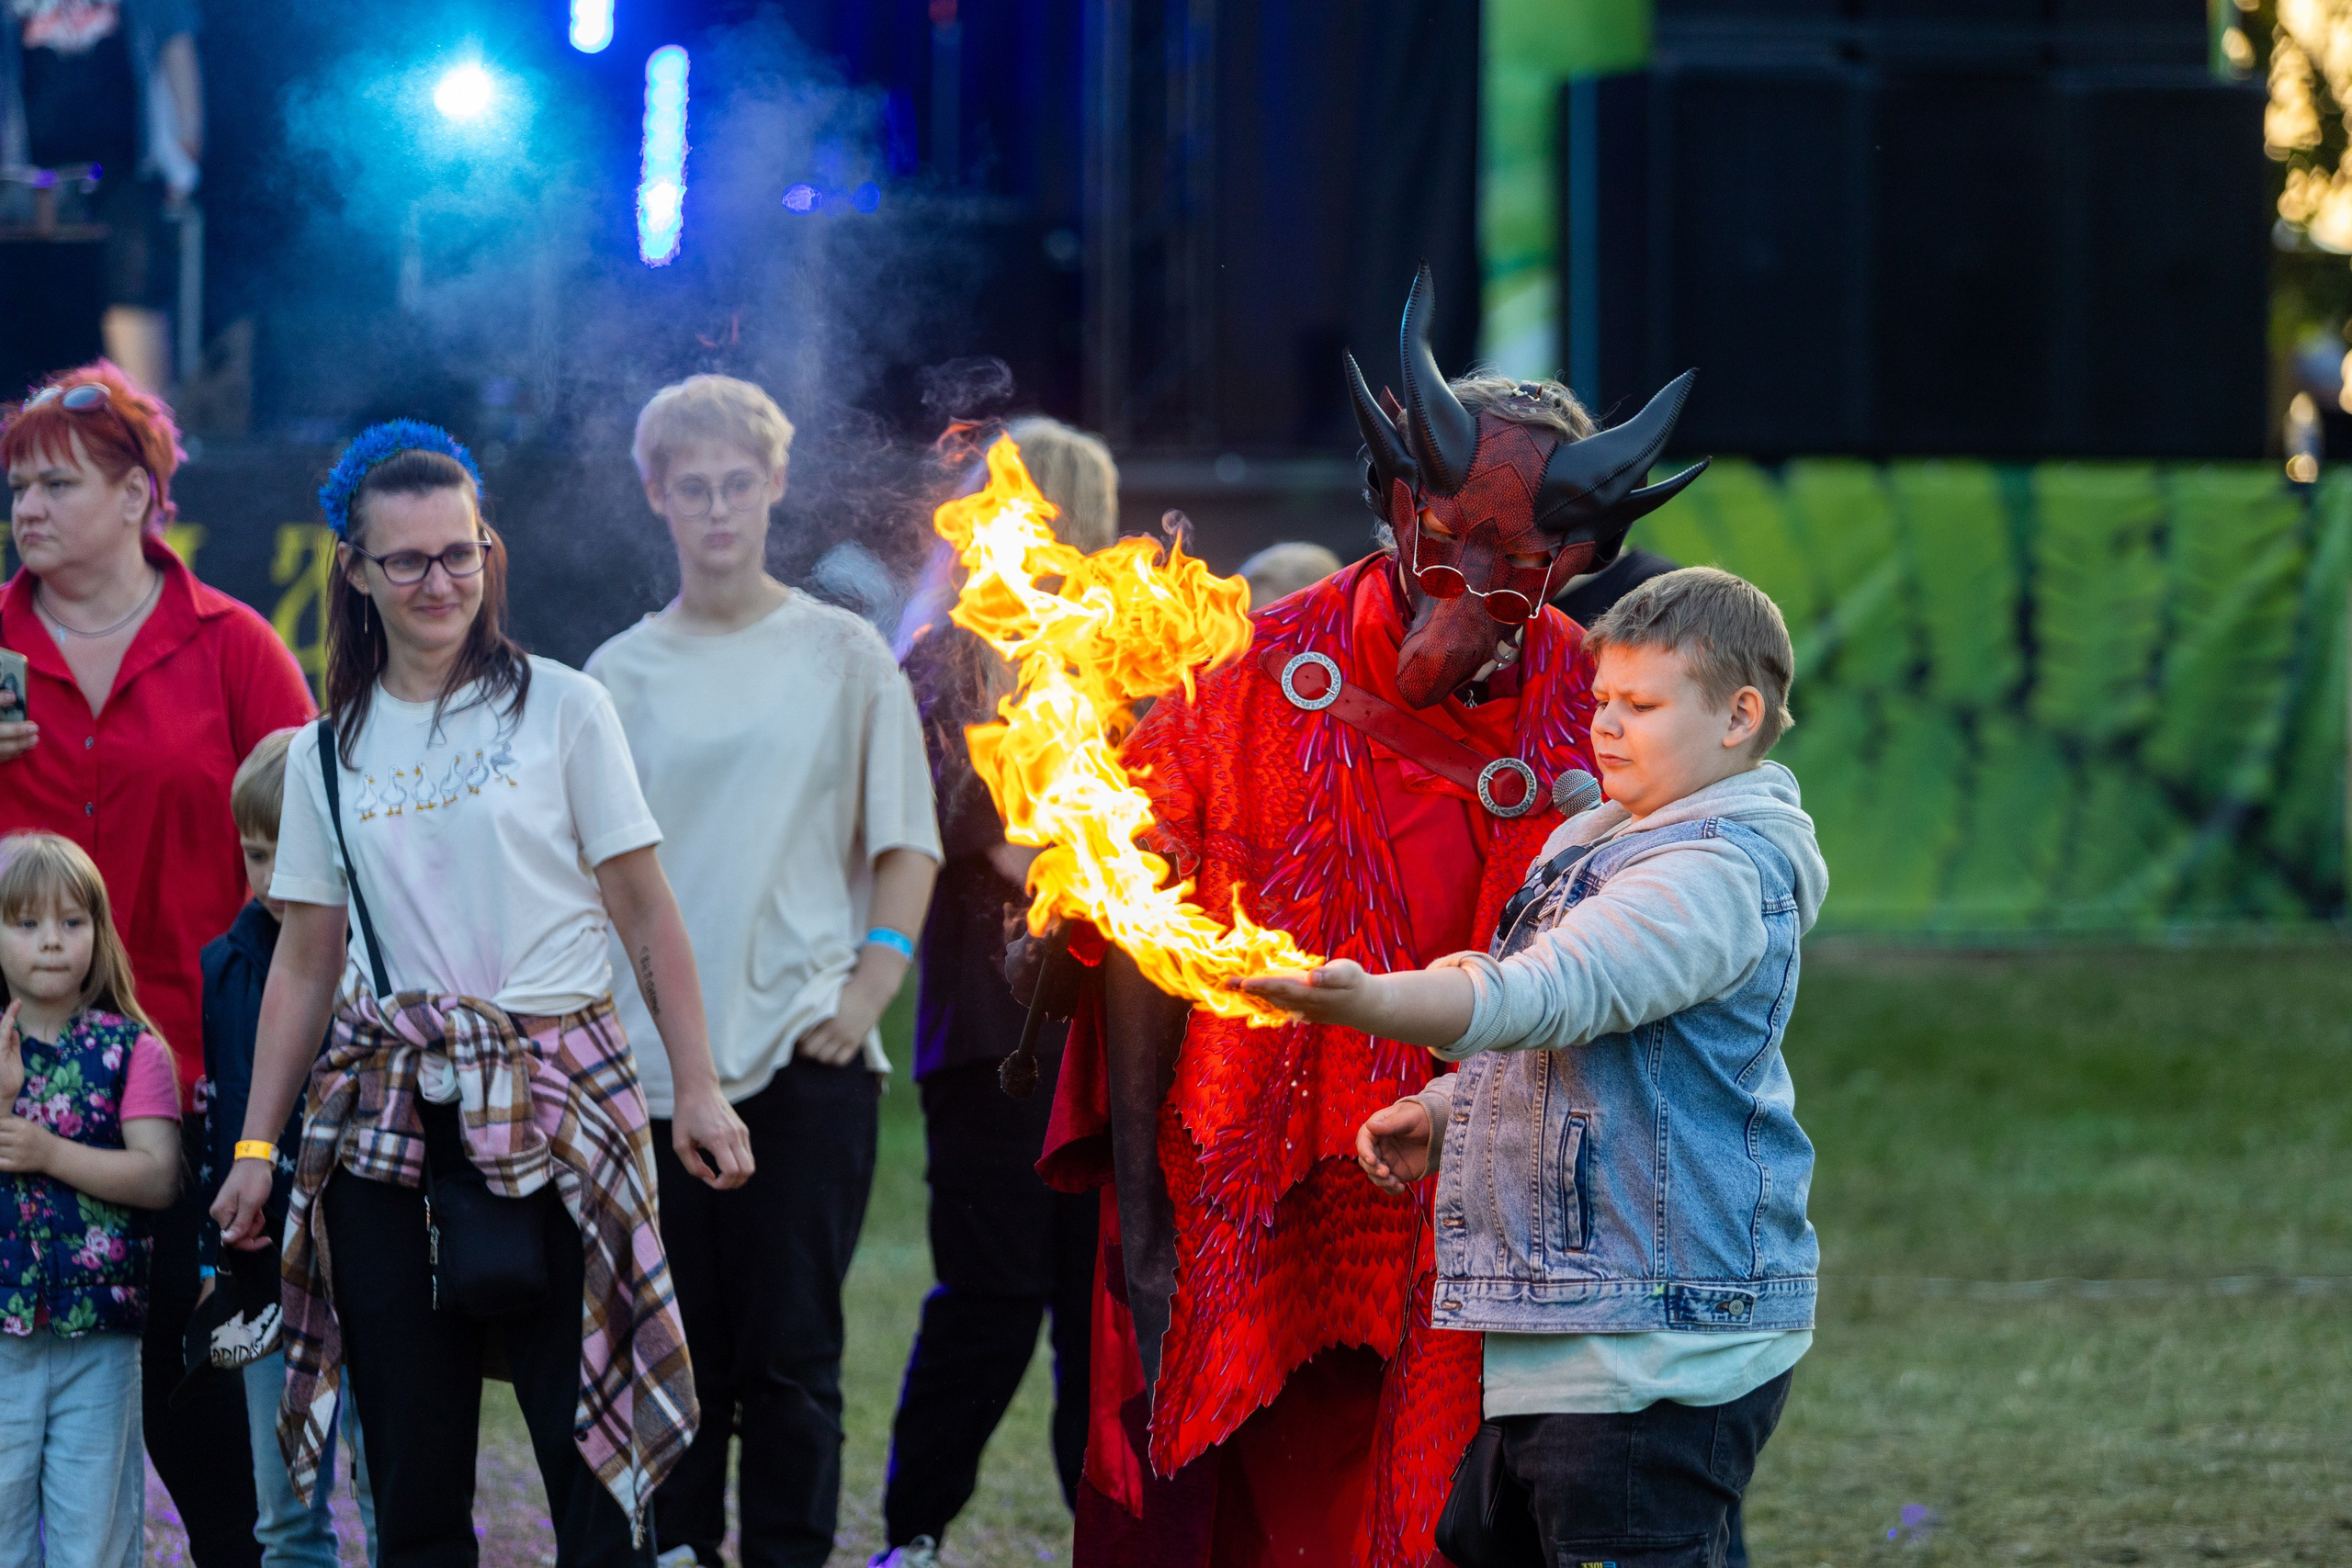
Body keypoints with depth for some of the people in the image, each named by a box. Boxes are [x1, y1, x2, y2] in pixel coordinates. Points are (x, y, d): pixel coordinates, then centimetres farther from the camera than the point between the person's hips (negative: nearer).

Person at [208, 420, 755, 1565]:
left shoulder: (560, 710, 1)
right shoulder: (327, 754, 11)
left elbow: (646, 916, 2)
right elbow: (304, 963, 14)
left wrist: (697, 1089, -4)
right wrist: (258, 1144, 10)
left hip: (555, 1096, -3)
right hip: (390, 1116, 3)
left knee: (587, 1444, -8)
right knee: (411, 1466, 3)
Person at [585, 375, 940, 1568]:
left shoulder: (843, 655, 6)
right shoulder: (620, 675, 10)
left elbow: (906, 842, 7)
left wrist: (870, 987, -5)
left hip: (807, 1057, -2)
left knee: (791, 1355, -4)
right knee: (677, 1354, 2)